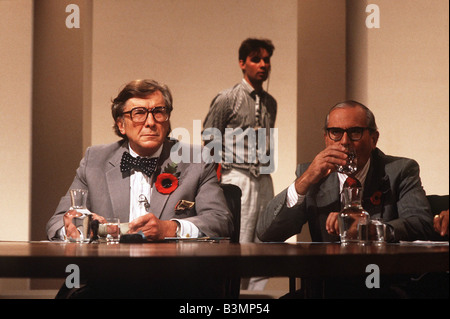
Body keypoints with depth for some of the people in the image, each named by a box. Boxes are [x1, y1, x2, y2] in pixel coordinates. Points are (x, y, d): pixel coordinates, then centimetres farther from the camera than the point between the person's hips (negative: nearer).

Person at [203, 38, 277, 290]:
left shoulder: (270, 103, 15)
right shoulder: (227, 99, -3)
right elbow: (209, 142, -1)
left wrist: (266, 166, 15)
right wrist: (216, 177, -4)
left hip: (264, 181, 6)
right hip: (237, 179, -6)